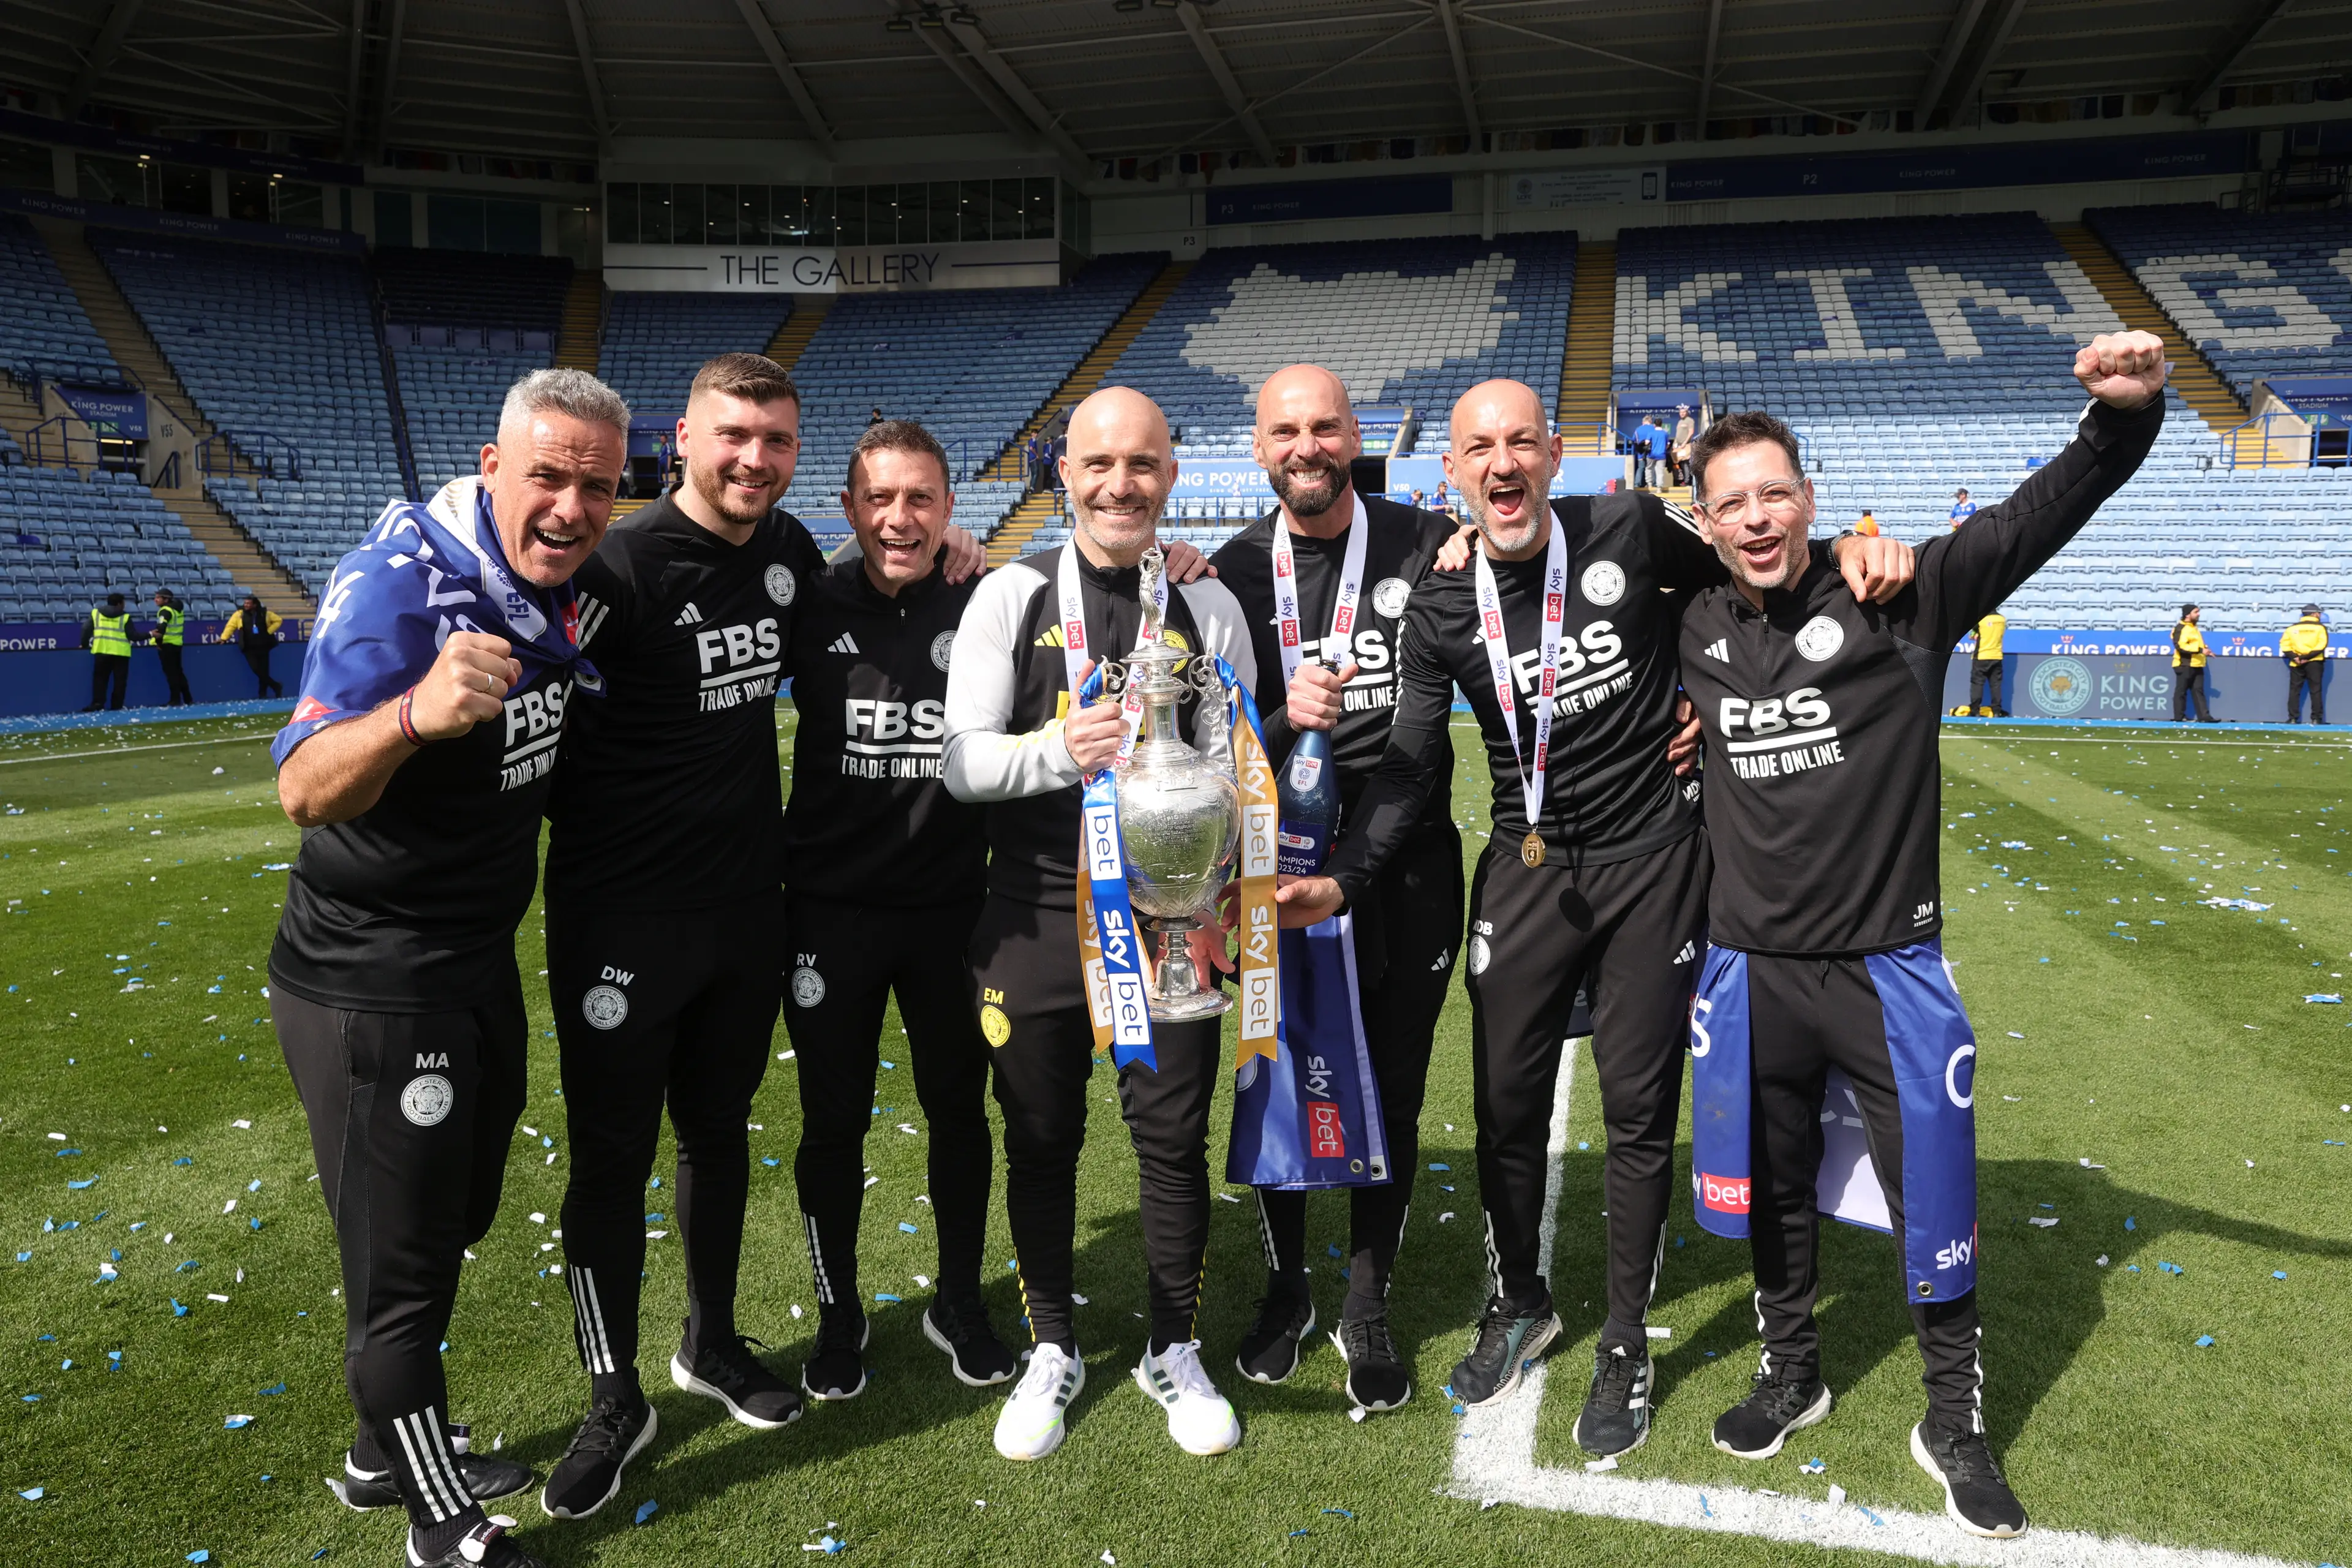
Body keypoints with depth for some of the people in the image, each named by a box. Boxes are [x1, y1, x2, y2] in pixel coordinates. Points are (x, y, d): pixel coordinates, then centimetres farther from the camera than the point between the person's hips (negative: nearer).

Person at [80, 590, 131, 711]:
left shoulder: (96, 612, 10)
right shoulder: (125, 617, 2)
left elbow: (86, 629, 6)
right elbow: (132, 636, -1)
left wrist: (85, 644, 19)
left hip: (101, 651, 2)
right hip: (120, 652, -2)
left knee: (100, 678, 10)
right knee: (120, 680, 5)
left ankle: (98, 702, -5)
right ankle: (116, 706, 2)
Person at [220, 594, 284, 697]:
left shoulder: (265, 614, 4)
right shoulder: (239, 614, 1)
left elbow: (278, 620, 14)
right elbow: (230, 626, 2)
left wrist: (269, 631, 2)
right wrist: (224, 638, -8)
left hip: (263, 647, 1)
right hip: (249, 649, -1)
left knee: (264, 671, 2)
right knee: (257, 670, -14)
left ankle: (262, 695, 12)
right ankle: (276, 687, -3)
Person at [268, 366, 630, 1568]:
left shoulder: (558, 582, 1)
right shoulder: (402, 578, -24)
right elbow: (304, 791, -34)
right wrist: (414, 713, -51)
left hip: (480, 962, 9)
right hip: (372, 990, -9)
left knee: (455, 1216, 24)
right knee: (405, 1268, 6)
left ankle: (387, 1452, 46)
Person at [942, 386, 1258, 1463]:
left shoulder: (1207, 607, 3)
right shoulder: (1012, 597, 1)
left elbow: (1232, 771, 2)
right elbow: (961, 759, -4)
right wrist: (1057, 749, -23)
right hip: (1035, 916, 0)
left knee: (1174, 1135, 7)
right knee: (1041, 1140, 11)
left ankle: (1173, 1353, 30)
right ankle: (1053, 1352, 32)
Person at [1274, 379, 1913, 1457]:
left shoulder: (1630, 532, -8)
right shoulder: (1441, 611, -4)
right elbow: (1408, 769, -4)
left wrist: (1852, 551, -8)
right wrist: (1342, 880, -16)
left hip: (1650, 859, -2)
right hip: (1527, 870, 2)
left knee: (1639, 1112, 6)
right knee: (1507, 1103, 9)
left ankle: (1627, 1343, 25)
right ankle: (1520, 1302, 35)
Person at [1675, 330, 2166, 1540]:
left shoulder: (1898, 600, -9)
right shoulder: (1696, 632, 2)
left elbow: (2038, 519, -19)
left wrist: (2123, 415, -36)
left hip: (1887, 969, -3)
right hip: (1751, 971, 3)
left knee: (1933, 1200, 9)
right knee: (1771, 1191, 17)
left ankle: (1954, 1425, 32)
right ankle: (1791, 1376, 41)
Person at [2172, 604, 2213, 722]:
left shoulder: (2194, 627, 20)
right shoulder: (2180, 628, -11)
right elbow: (2181, 646, -22)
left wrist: (2204, 648, 14)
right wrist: (2200, 650, -24)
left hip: (2196, 665, 9)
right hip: (2184, 665, -9)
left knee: (2198, 690, 3)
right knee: (2181, 691, -2)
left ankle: (2204, 716, 0)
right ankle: (2179, 717, 2)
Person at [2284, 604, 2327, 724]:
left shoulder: (2292, 628, 6)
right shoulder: (2320, 627, -1)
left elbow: (2285, 644, -2)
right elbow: (2321, 645, -12)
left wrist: (2294, 657, -7)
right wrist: (2307, 657, -12)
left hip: (2296, 664, 2)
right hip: (2314, 663, -2)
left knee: (2294, 691, 6)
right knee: (2316, 691, 2)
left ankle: (2293, 718, 2)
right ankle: (2316, 719, 0)